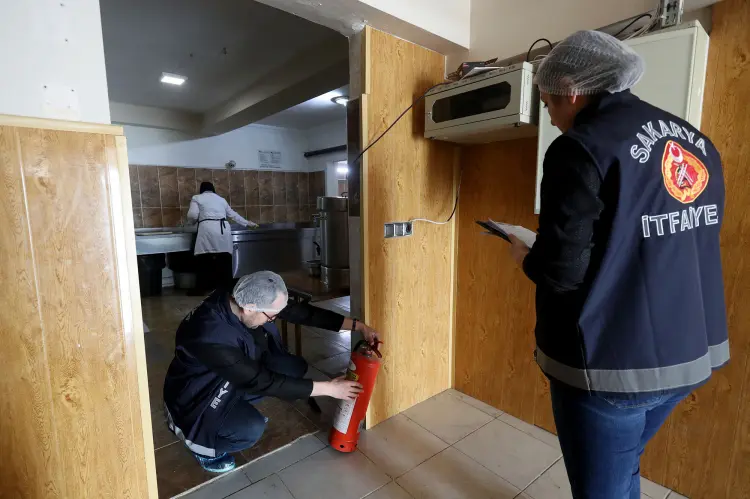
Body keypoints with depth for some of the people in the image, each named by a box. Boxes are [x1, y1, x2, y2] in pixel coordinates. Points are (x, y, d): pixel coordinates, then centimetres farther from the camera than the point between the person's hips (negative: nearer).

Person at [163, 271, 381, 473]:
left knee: (296, 367, -8)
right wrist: (328, 388, -31)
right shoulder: (211, 336, -39)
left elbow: (301, 312, -14)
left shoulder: (244, 300, -19)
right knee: (252, 428, -31)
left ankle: (240, 409, 13)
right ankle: (200, 442, 3)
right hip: (196, 396, -7)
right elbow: (261, 381, -35)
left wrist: (359, 326, -16)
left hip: (238, 376, 7)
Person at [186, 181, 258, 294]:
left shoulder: (197, 198, 15)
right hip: (224, 229, 4)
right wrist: (247, 223, 43)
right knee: (224, 259, 7)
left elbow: (193, 215, 1)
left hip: (208, 229, -4)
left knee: (204, 260, 1)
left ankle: (201, 288, 2)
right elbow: (233, 214, 32)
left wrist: (191, 222, 23)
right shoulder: (221, 199, 27)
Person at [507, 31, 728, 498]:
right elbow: (678, 247, 13)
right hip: (690, 352, 8)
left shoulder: (582, 146, -17)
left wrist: (526, 256, -1)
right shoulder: (697, 142, 7)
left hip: (610, 362, -8)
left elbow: (561, 271, -22)